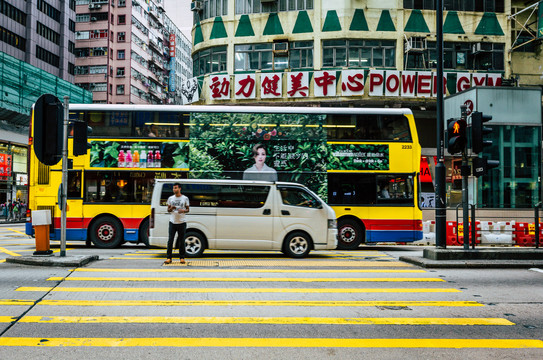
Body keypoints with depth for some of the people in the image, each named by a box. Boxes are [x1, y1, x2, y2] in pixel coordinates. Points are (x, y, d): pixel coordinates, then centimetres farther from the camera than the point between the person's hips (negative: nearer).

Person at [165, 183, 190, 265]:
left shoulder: (185, 198, 3)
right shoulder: (170, 198, 9)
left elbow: (187, 209, 8)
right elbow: (168, 210, 13)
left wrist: (183, 210, -14)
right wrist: (171, 208, -10)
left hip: (182, 222, -1)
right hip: (172, 222, 1)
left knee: (181, 241, 2)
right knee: (170, 240, -3)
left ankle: (182, 258, 10)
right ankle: (168, 258, 2)